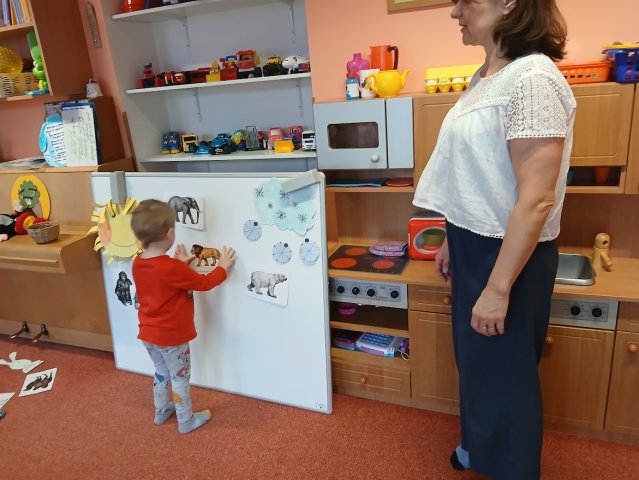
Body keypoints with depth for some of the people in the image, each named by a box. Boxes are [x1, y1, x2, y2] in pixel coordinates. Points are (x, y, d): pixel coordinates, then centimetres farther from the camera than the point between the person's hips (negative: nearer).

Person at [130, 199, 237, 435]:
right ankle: (186, 421, 27)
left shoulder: (138, 263, -5)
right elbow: (203, 283, -16)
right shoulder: (173, 268, -29)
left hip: (148, 333, 8)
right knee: (180, 378, 11)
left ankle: (161, 411, 45)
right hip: (171, 336, -7)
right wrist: (223, 267, -3)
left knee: (161, 372, 27)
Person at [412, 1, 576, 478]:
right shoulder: (486, 76, 8)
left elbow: (536, 199, -25)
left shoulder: (532, 78, -21)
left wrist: (498, 289, -23)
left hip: (509, 254, -9)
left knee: (505, 371, 11)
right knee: (476, 360, 24)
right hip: (475, 245, 9)